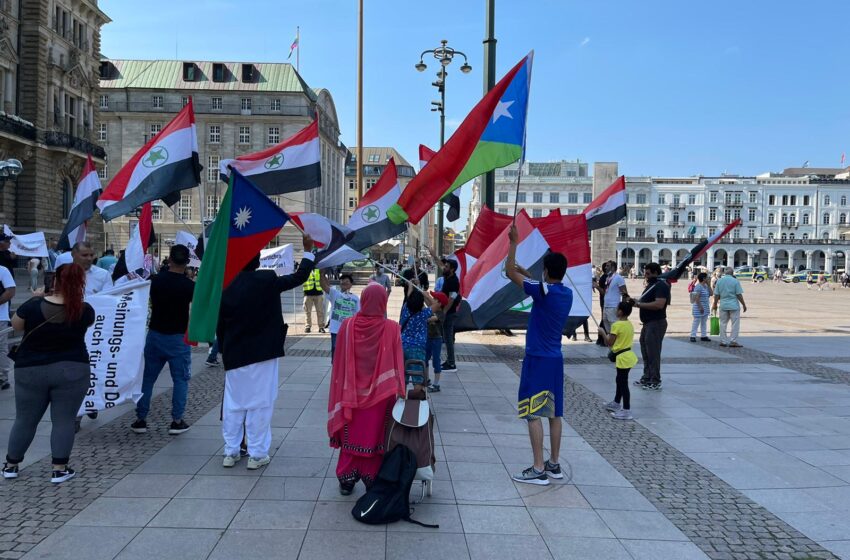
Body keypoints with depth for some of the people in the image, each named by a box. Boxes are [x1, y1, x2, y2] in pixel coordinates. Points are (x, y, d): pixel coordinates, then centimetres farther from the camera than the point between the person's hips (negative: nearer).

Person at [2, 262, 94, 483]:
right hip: (72, 371, -1)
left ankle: (11, 465, 29)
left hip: (30, 371, 1)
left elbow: (16, 325, 7)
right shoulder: (84, 310, -10)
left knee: (25, 420, 15)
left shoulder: (33, 305, -11)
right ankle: (60, 469, 6)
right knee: (64, 420, 6)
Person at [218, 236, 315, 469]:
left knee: (233, 404, 13)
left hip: (234, 356, 3)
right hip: (262, 354, -3)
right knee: (260, 403, 4)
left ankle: (230, 452, 21)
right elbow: (300, 277, 0)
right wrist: (308, 250, 13)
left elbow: (220, 327, 5)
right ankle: (257, 454, 9)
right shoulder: (267, 280, -11)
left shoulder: (226, 289, -1)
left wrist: (225, 354, 17)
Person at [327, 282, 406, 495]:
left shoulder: (347, 326, -8)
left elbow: (339, 363, -2)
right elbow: (396, 364, -9)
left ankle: (347, 480, 21)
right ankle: (372, 480, 18)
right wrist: (397, 392, 0)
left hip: (351, 393, 1)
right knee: (374, 435, 11)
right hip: (380, 395, -1)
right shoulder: (391, 328, -12)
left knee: (351, 435, 15)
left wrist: (342, 393, 8)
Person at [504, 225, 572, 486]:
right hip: (556, 359, 8)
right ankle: (554, 464, 20)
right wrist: (528, 274, 28)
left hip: (538, 359, -8)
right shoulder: (567, 293, 6)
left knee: (533, 413, -4)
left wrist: (514, 243, -4)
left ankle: (538, 470, -4)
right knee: (554, 413, 12)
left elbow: (510, 273, -10)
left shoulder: (543, 290, -15)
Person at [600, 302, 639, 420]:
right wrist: (610, 334, 15)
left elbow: (610, 343, -13)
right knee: (620, 381, 23)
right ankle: (616, 403, 39)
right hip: (628, 355, 9)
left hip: (623, 358, -9)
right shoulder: (629, 324, 8)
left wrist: (603, 332, 0)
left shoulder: (616, 325, -17)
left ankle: (626, 411, -3)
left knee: (623, 384, -5)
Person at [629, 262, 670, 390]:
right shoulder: (651, 285, 17)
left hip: (656, 323, -10)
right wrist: (637, 301, 3)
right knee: (645, 351, 16)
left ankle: (655, 381, 0)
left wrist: (639, 304, -22)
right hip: (648, 323, 10)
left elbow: (659, 304, -26)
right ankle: (647, 378, 25)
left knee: (653, 352, -6)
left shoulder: (661, 285, -14)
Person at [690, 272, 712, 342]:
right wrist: (700, 307, -23)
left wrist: (708, 284, 2)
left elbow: (711, 293, 6)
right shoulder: (698, 286, -16)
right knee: (696, 322, -6)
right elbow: (697, 298, -20)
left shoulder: (706, 286, 12)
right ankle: (693, 336, -3)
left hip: (705, 308, 9)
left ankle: (704, 336, 17)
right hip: (699, 308, -9)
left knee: (704, 322, 11)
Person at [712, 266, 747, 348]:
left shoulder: (719, 281, 3)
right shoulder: (735, 281, -8)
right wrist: (744, 304, 0)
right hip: (734, 306, -4)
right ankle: (733, 341, -1)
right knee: (735, 324, 2)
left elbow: (716, 295, 3)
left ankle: (723, 341, 13)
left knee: (723, 323, 11)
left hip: (723, 305, 4)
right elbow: (739, 295, -9)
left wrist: (715, 304, 15)